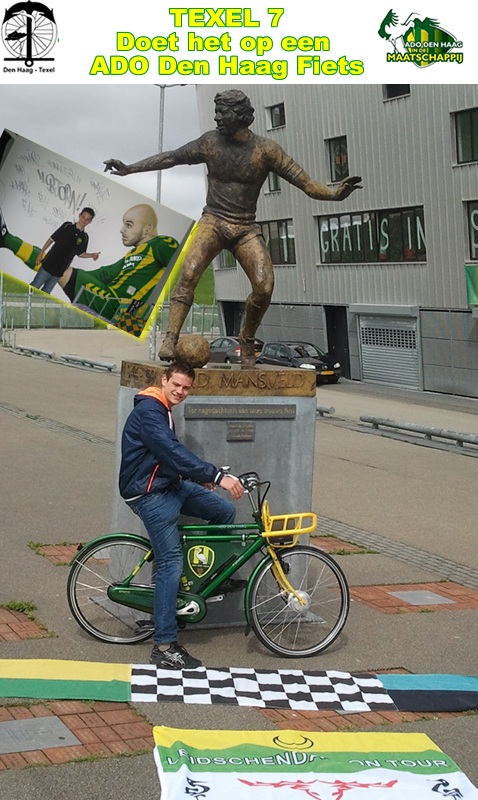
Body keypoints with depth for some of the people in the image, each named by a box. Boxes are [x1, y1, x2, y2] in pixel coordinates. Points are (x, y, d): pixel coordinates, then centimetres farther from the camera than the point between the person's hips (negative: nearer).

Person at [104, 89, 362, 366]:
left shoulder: (266, 149, -4)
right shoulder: (211, 142, 1)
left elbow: (302, 179, -9)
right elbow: (171, 157, 7)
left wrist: (333, 193, -24)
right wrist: (130, 168, 6)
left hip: (246, 228, 0)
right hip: (213, 221, 0)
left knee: (265, 286, -18)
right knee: (189, 273, -24)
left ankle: (247, 339, 7)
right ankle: (171, 339, -24)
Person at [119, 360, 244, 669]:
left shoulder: (165, 412, 14)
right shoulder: (148, 411, -19)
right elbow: (173, 452, -30)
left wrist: (199, 478, 13)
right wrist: (218, 476, -34)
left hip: (171, 485, 10)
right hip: (150, 494, -10)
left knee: (225, 510, 3)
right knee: (171, 564, -10)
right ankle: (164, 646, -5)